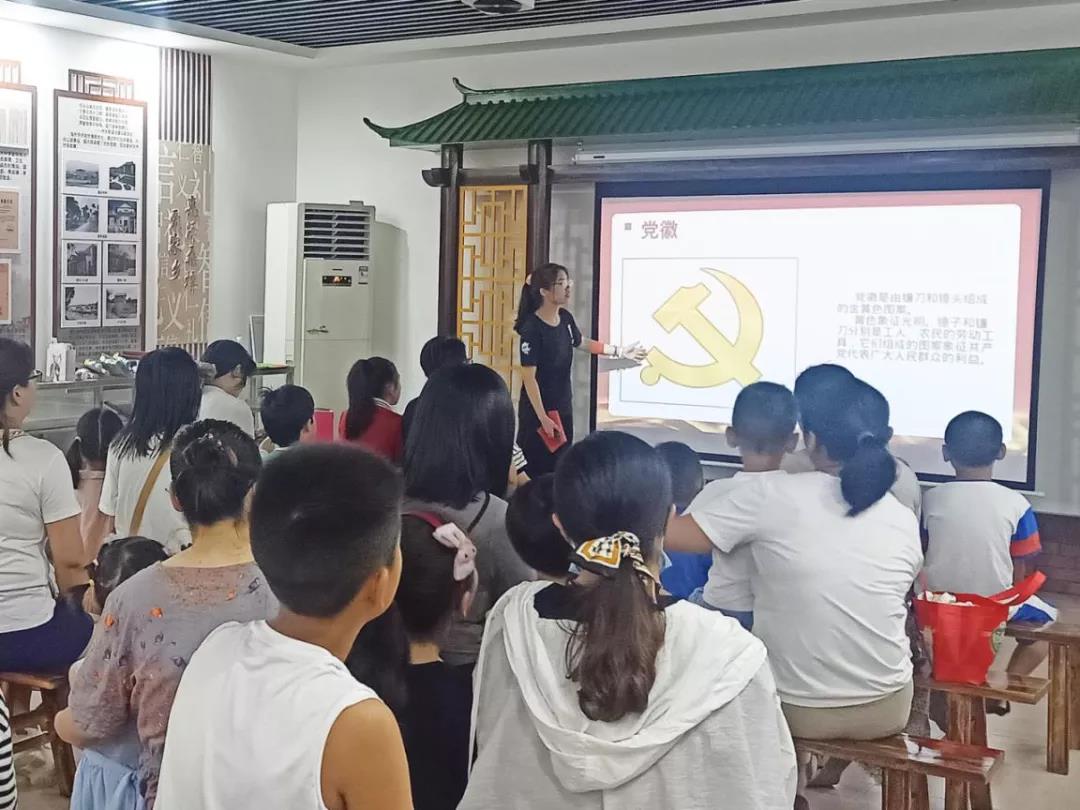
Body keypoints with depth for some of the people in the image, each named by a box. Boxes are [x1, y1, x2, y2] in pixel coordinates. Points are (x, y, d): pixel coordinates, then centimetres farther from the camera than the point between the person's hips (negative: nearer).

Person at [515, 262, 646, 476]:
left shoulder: (565, 318, 0)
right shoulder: (532, 328, -22)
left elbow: (580, 343, 22)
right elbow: (529, 378, -22)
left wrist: (619, 351, 23)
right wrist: (543, 418, -23)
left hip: (563, 406, 8)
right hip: (537, 410, -8)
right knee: (536, 471, -1)